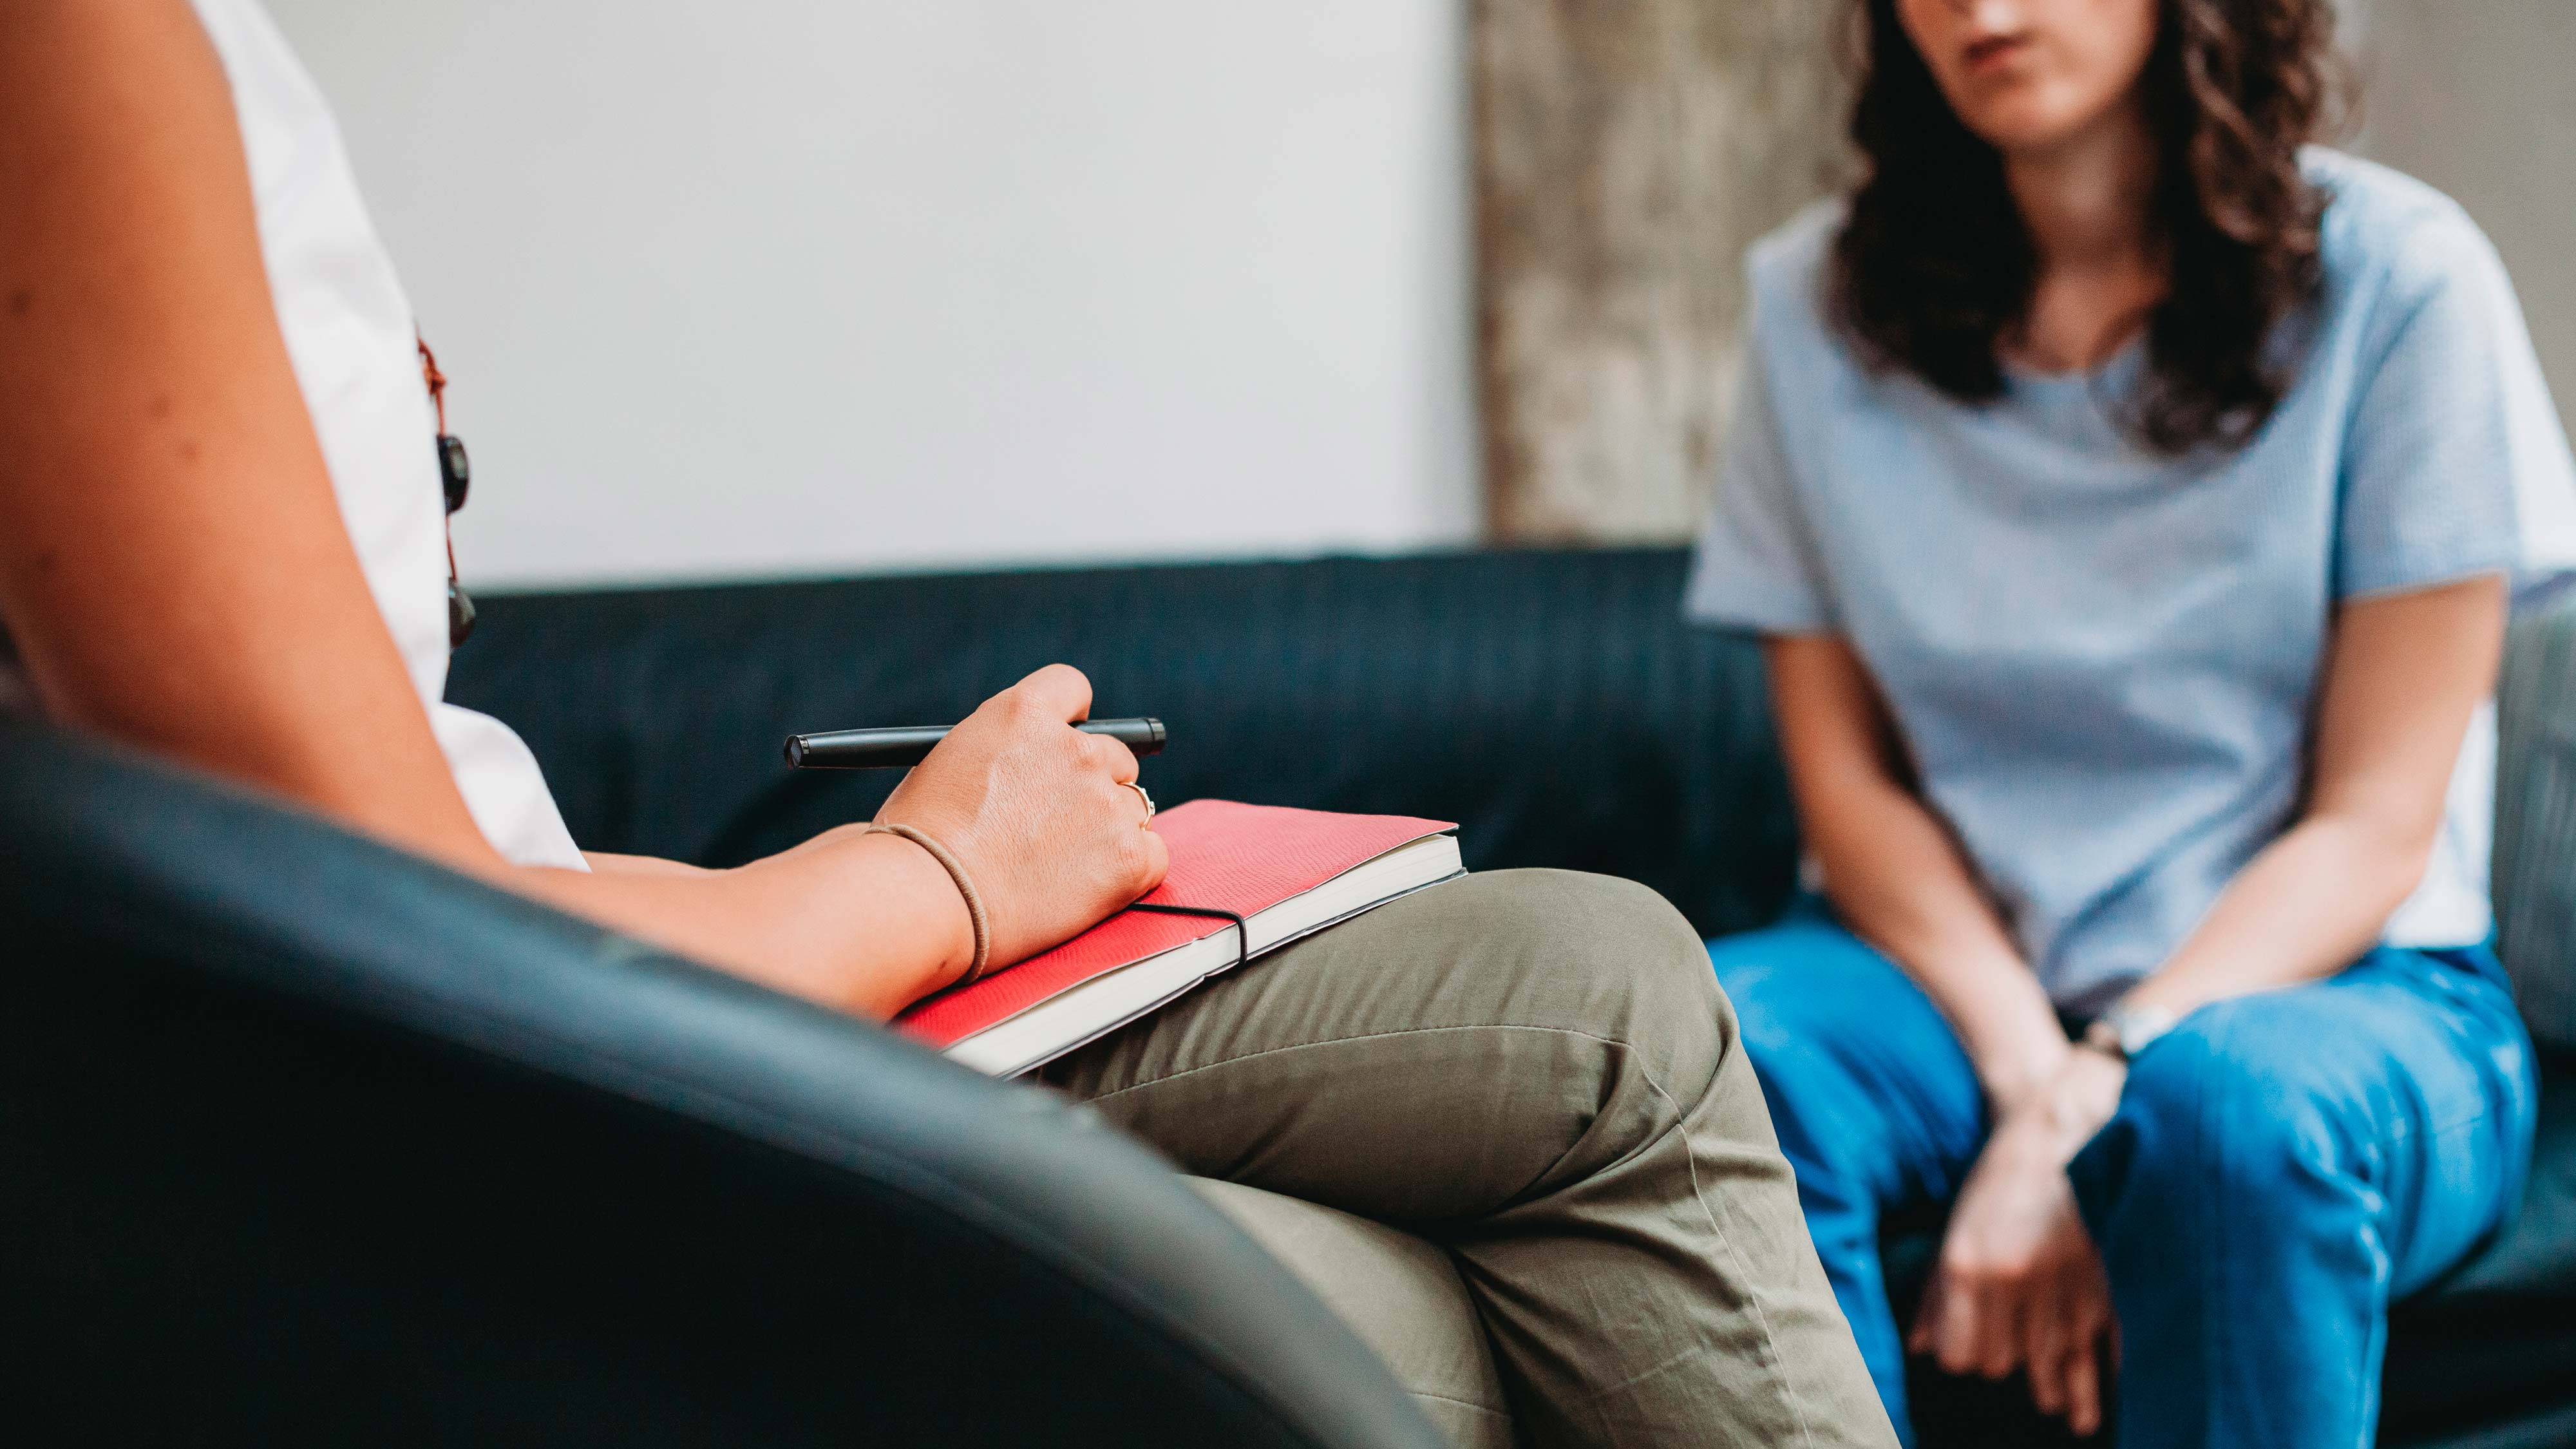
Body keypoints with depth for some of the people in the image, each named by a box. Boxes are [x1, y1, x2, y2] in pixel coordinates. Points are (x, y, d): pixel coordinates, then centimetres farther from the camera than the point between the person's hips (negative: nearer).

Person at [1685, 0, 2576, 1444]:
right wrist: (2020, 1067, -17)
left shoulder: (2397, 278, -7)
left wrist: (2083, 1107, -21)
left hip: (2329, 976, -2)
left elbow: (2374, 827, -8)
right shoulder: (1823, 300, 3)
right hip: (1956, 964, 2)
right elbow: (1848, 772, 2)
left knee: (2238, 1099, -36)